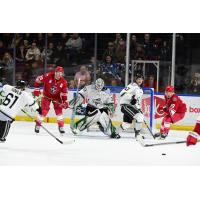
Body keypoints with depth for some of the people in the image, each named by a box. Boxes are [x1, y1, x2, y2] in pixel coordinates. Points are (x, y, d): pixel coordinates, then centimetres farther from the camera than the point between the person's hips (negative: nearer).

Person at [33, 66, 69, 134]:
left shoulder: (64, 82, -15)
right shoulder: (48, 76, -24)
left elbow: (64, 93, -8)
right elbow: (38, 79, -14)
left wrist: (65, 102, -18)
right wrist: (36, 89, -15)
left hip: (56, 97, 2)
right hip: (46, 96, -2)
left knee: (59, 110, -7)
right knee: (44, 110, -11)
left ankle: (61, 127, 4)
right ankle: (37, 125, 3)